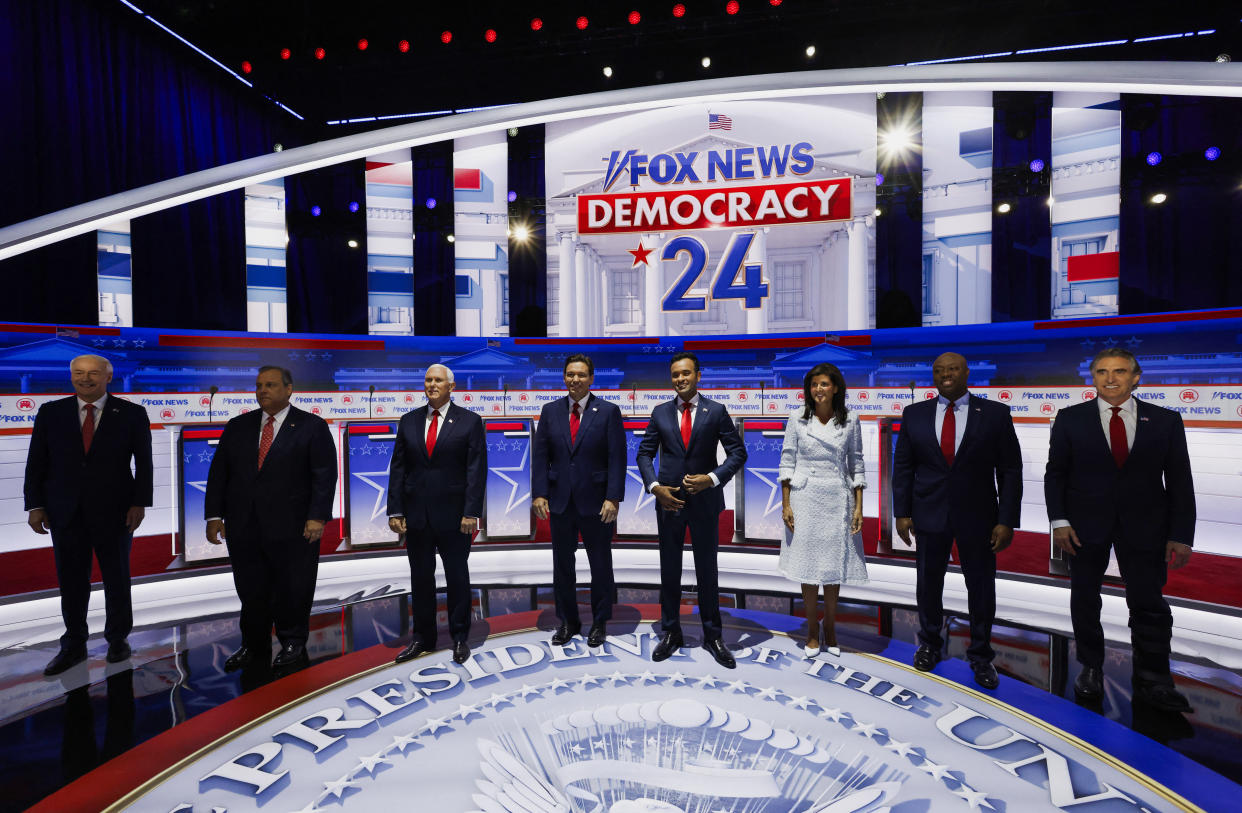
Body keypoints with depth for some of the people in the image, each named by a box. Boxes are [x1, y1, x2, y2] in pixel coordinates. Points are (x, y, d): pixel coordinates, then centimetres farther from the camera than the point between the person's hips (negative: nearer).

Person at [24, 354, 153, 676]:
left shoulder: (131, 414, -2)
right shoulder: (50, 412, 4)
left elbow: (143, 462, -3)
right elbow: (36, 463, 5)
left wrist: (140, 503, -9)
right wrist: (35, 505, -1)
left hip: (114, 512, -2)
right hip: (65, 513, 2)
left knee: (117, 577, 11)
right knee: (71, 581, 9)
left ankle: (118, 638, 27)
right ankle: (73, 646, 24)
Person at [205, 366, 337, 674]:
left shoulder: (312, 426, -1)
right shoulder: (237, 426, 11)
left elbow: (324, 475, -7)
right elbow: (218, 472, 11)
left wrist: (317, 517, -14)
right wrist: (214, 515, 3)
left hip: (292, 527, -4)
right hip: (243, 527, 4)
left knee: (292, 590, 6)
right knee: (251, 591, 11)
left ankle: (292, 645, 24)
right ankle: (254, 647, 28)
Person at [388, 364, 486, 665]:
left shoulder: (470, 421, -2)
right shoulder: (409, 421, 8)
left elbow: (476, 470, -7)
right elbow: (397, 468, 7)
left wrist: (471, 512, -13)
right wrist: (395, 511, 0)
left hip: (454, 515, -3)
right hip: (416, 514, 3)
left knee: (457, 577, 8)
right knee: (421, 578, 12)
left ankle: (460, 637, 23)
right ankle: (422, 637, 28)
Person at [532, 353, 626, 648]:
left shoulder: (608, 411, -3)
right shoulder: (550, 410, 6)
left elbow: (617, 458, -7)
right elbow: (540, 455, 5)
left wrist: (613, 498, -13)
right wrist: (539, 493, -3)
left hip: (596, 502, -2)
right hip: (560, 502, 3)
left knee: (601, 565, 10)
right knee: (562, 565, 12)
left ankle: (600, 623, 27)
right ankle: (568, 621, 29)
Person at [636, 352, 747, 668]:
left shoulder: (716, 411, -2)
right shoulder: (660, 412, 4)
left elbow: (737, 452, -3)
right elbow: (645, 453, 5)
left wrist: (712, 478, -16)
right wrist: (655, 486, -9)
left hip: (705, 501, -1)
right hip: (668, 500, 2)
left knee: (707, 570, 9)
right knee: (669, 569, 11)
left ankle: (712, 635, 24)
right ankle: (670, 633, 26)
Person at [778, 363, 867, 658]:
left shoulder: (850, 422, 2)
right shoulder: (797, 421, 0)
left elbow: (856, 465, 5)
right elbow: (787, 463, 1)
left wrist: (858, 507, 1)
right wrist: (785, 504, -4)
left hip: (837, 501, 1)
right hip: (805, 500, -1)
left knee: (835, 567, 9)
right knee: (807, 567, 5)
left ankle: (830, 629, 27)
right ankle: (812, 632, 21)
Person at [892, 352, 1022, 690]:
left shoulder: (995, 414, -2)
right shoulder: (914, 414, 2)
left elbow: (1010, 471, -2)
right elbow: (903, 467, 4)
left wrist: (1007, 520, -8)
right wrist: (902, 512, -1)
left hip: (977, 517, -1)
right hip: (929, 516, 1)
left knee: (981, 588, 10)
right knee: (928, 584, 13)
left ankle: (980, 656, 30)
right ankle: (930, 645, 34)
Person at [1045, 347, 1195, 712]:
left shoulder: (1165, 421, 1)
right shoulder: (1070, 419, -1)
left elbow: (1180, 482, 1)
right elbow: (1055, 474, 0)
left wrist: (1181, 535, -5)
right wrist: (1059, 521, -9)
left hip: (1144, 526, 0)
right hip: (1085, 524, 0)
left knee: (1149, 604, 3)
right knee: (1085, 599, 10)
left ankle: (1152, 682, 18)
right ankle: (1091, 669, 27)